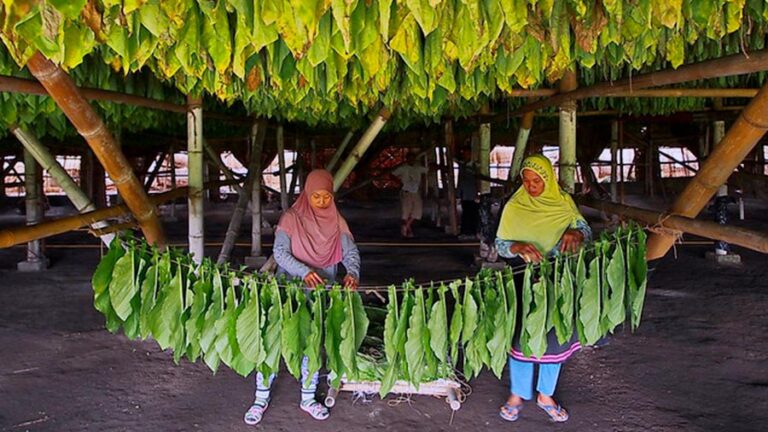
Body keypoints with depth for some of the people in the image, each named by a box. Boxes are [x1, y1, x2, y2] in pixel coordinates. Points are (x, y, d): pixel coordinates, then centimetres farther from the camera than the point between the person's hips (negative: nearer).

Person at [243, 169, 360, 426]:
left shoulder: (337, 222, 2)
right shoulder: (291, 219, -8)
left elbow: (351, 252, -5)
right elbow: (280, 253, -17)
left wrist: (352, 272, -27)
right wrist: (304, 272, -34)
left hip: (322, 294, 3)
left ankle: (308, 399, 26)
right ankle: (261, 398, 15)